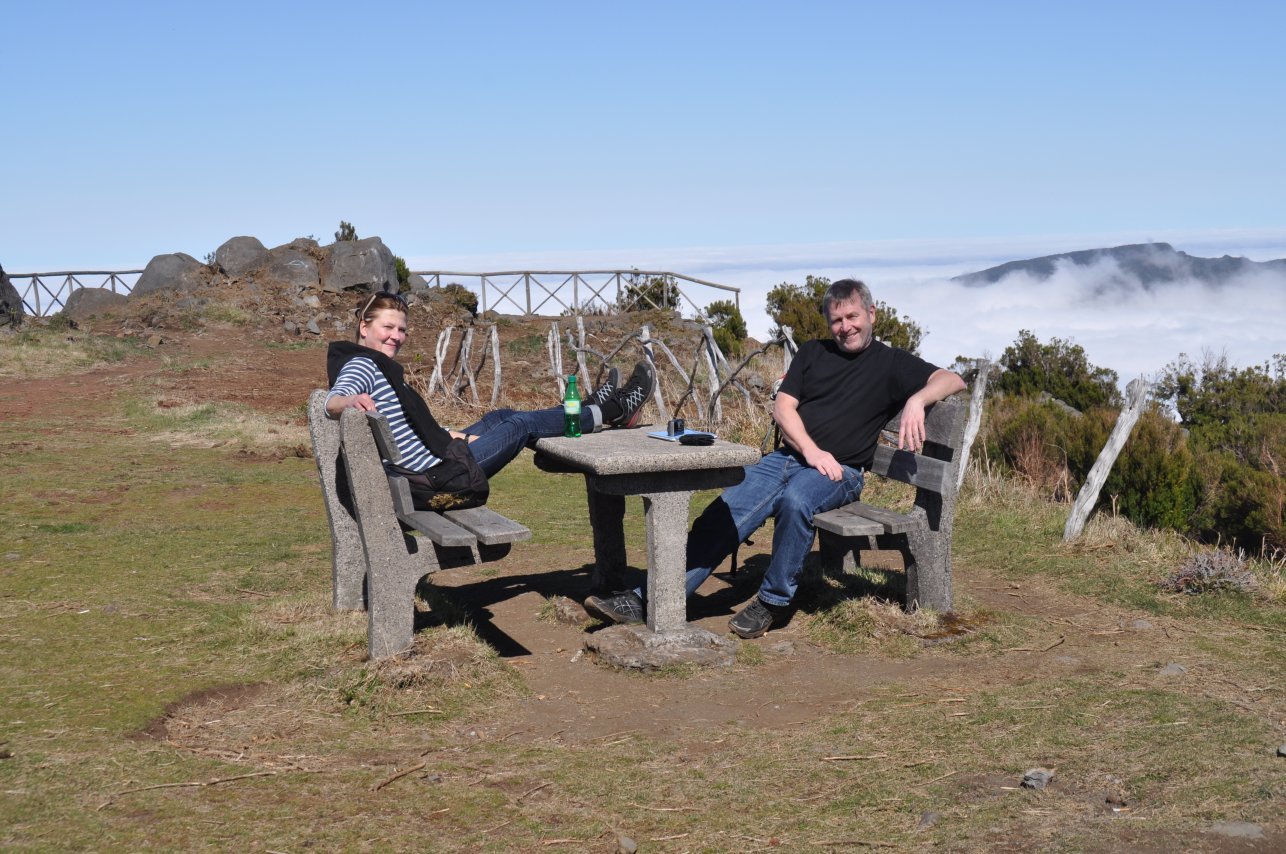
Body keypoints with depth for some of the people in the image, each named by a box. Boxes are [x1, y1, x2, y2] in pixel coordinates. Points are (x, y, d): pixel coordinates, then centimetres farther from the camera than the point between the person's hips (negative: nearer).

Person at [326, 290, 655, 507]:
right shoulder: (362, 365, -18)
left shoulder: (375, 365, 12)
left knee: (500, 418, 22)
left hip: (422, 471, 10)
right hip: (435, 480, -10)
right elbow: (331, 402, -38)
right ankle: (609, 412, 23)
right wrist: (352, 401, -60)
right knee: (522, 424, 4)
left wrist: (450, 435, 8)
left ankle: (593, 410, 40)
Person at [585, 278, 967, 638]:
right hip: (789, 457, 4)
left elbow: (952, 380, -3)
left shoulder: (891, 363, 9)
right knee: (723, 512, -19)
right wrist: (810, 450, -10)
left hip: (841, 472, -4)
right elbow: (783, 406, 9)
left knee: (795, 499, -38)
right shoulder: (813, 353, 20)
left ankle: (774, 601, -20)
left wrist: (916, 400, -26)